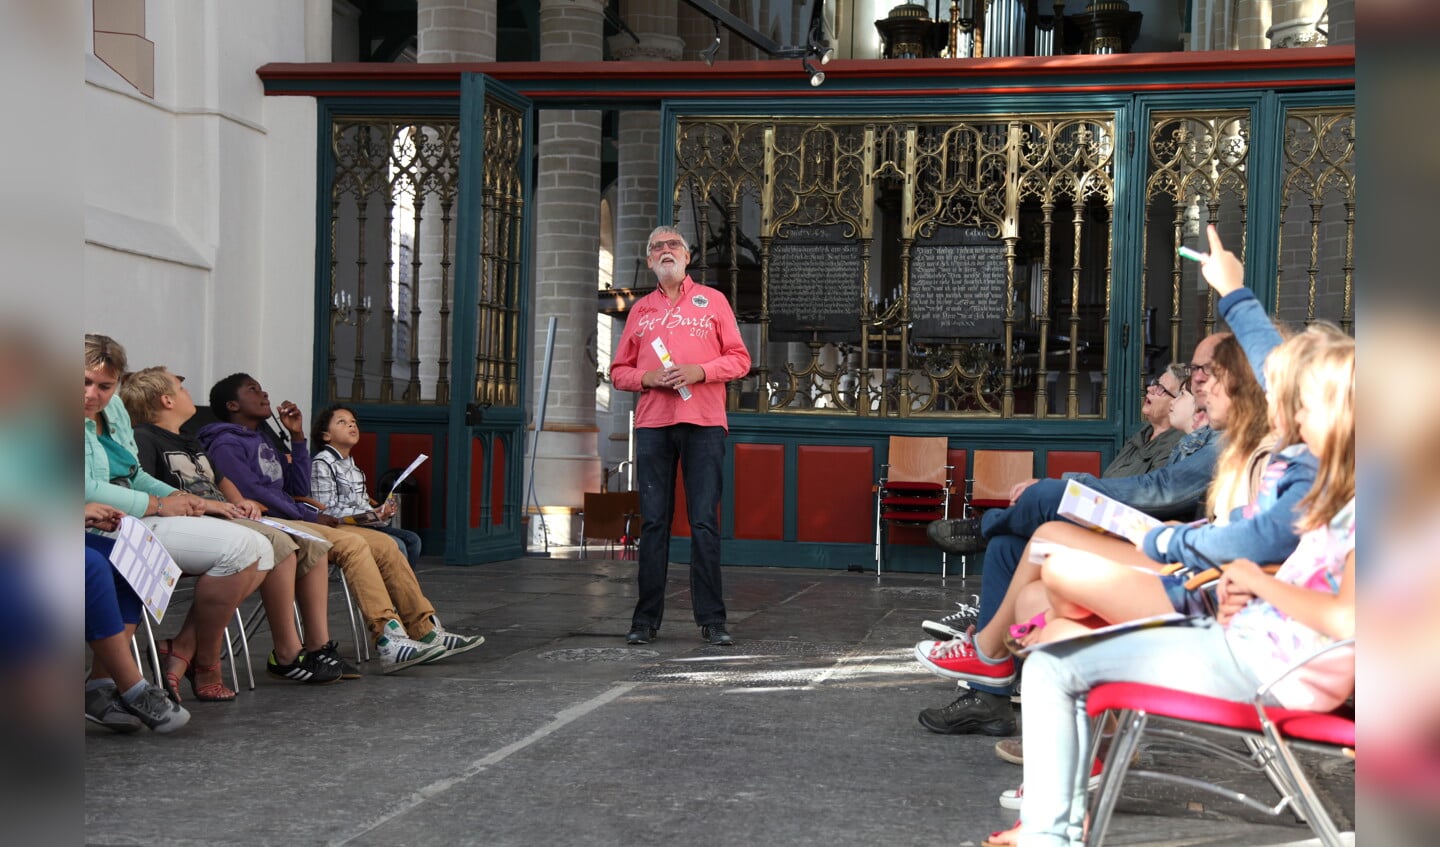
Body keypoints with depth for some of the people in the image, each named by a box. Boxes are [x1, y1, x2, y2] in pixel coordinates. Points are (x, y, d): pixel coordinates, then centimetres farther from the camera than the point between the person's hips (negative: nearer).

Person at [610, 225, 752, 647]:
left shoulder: (712, 300, 11)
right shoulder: (640, 310, 17)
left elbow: (739, 359, 7)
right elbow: (619, 371, 16)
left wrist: (699, 371, -10)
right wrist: (646, 378, -5)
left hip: (703, 425, -2)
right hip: (652, 425, 2)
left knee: (704, 522, -4)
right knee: (653, 522, 1)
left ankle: (712, 619, -1)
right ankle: (646, 620, 5)